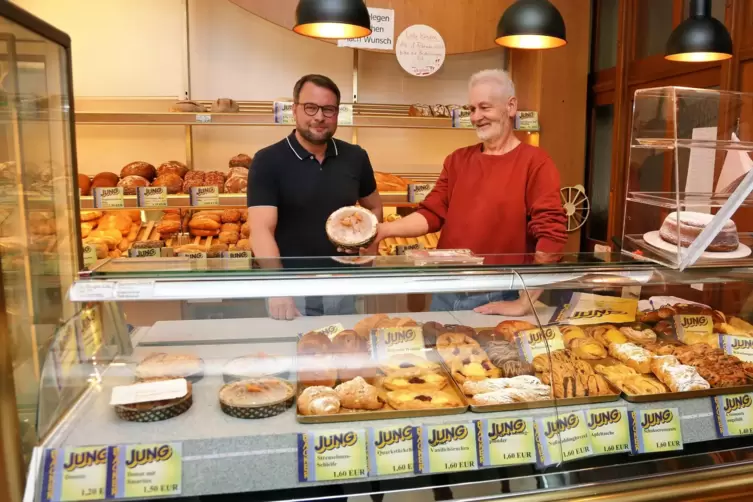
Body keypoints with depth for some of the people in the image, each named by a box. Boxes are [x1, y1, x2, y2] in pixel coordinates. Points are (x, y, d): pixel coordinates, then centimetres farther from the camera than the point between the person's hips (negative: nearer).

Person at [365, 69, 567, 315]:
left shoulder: (534, 162, -10)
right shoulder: (457, 160, 8)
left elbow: (551, 235, -16)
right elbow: (432, 214, 3)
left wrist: (524, 303, -16)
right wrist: (384, 230, -15)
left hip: (497, 300, -5)